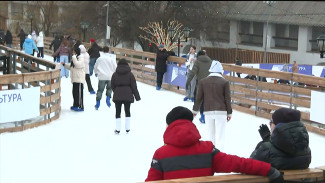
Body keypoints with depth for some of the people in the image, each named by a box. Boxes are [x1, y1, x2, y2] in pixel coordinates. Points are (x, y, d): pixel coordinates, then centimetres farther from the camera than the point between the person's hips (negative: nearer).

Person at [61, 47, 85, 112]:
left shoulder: (81, 58, -10)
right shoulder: (75, 58, 18)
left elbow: (78, 65, -26)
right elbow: (70, 67, 26)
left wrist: (74, 58, -21)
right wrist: (64, 64, 13)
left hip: (79, 79, -10)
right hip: (74, 79, 10)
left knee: (79, 93, -9)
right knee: (74, 92, 15)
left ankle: (81, 107, -6)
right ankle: (75, 105, 25)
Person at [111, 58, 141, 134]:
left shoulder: (115, 74, 2)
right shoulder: (130, 74, -2)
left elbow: (112, 86, 8)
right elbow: (134, 86, -2)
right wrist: (137, 96, 4)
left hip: (117, 96, 0)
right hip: (128, 95, 0)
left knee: (118, 111, 5)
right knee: (127, 111, 12)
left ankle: (118, 129, 2)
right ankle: (127, 128, 15)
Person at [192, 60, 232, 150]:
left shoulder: (202, 81, 2)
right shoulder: (225, 82, -4)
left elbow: (199, 97, 5)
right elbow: (227, 99, -1)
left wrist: (195, 110, 17)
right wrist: (229, 113, 7)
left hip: (208, 112, 3)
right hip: (221, 112, -2)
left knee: (210, 135, 13)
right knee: (220, 135, -3)